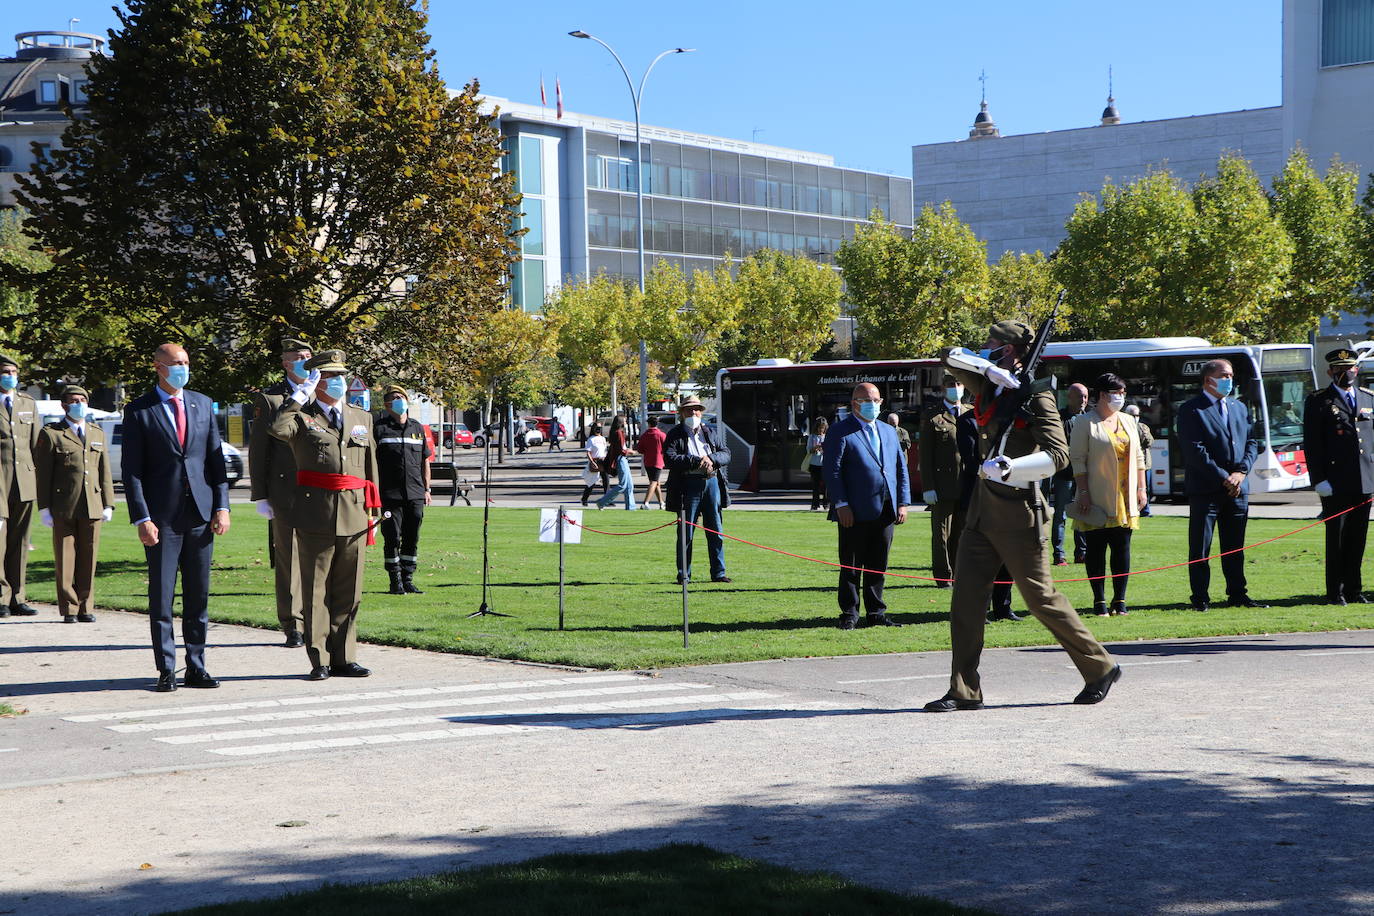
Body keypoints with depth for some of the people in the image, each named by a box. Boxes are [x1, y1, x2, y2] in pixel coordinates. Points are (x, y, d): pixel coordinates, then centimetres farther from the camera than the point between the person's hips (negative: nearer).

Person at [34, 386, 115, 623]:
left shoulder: (98, 434, 17)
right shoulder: (51, 434, 2)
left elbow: (105, 472, 16)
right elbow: (42, 474, 0)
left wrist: (108, 504, 9)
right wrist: (44, 508, -5)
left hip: (92, 507, 4)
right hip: (63, 508, -4)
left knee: (88, 559, 5)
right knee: (65, 560, -1)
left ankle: (85, 608, 13)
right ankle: (69, 609, 6)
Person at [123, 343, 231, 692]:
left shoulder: (202, 404, 12)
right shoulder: (138, 411, 1)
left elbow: (216, 458, 12)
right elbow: (131, 470, -2)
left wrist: (222, 506, 3)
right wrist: (142, 519, -10)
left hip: (201, 514, 3)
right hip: (162, 516, -3)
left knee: (198, 596, 6)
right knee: (161, 597, 0)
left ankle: (196, 668, 13)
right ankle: (166, 670, 6)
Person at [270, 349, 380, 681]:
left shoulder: (362, 418, 17)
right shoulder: (302, 417, 2)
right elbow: (277, 428, -22)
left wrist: (373, 511, 13)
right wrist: (301, 394, -14)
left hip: (354, 516, 4)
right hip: (316, 516, -4)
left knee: (349, 592, 8)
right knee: (316, 591, 1)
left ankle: (344, 658, 15)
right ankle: (318, 661, 6)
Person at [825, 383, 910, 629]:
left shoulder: (889, 431, 17)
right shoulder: (840, 432, -2)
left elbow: (901, 468, 17)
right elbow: (832, 472, -8)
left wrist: (903, 503, 7)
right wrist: (841, 505, -15)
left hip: (885, 512, 6)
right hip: (855, 513, -5)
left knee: (878, 566, 10)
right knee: (850, 567, 1)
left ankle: (876, 613, 18)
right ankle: (849, 614, 8)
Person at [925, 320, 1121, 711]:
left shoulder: (1035, 395, -12)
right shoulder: (991, 384, 9)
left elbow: (1058, 455, -21)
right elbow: (952, 358, 9)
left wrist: (1008, 467, -34)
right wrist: (990, 370, -8)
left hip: (1018, 509, -8)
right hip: (983, 506, 8)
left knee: (1041, 597, -1)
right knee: (965, 599, 3)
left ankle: (1100, 668, 14)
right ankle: (964, 690, 7)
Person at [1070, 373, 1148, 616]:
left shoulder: (1129, 421, 15)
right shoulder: (1085, 423, -3)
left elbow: (1138, 457, 17)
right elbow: (1077, 459, -7)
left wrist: (1141, 489, 10)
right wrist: (1083, 493, -13)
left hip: (1125, 500, 5)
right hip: (1098, 500, -5)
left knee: (1122, 548, 3)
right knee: (1096, 549, -1)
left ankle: (1120, 600, 8)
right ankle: (1099, 601, 5)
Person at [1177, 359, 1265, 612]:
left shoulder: (1239, 408, 16)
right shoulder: (1191, 410, -6)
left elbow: (1251, 442, 14)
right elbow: (1194, 450, -13)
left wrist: (1241, 472, -4)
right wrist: (1223, 478, -14)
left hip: (1237, 488, 6)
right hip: (1205, 489, -6)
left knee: (1235, 547, 10)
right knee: (1200, 548, -1)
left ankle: (1237, 594, 18)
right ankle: (1200, 598, 3)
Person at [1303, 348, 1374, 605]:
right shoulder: (1318, 402, 0)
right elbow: (1312, 445, -4)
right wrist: (1319, 480, -11)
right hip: (1335, 484, -4)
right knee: (1336, 538, -2)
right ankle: (1335, 592, 5)